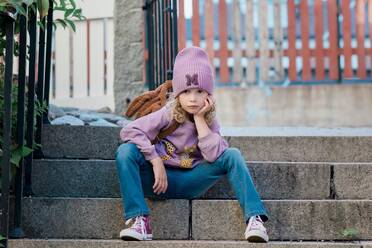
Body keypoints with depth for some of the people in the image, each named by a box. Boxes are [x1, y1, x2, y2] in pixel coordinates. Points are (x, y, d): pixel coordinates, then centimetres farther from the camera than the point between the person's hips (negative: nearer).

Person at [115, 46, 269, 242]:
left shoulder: (209, 121, 1)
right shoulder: (168, 115, -9)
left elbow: (214, 156, -18)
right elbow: (129, 131, -20)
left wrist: (199, 119, -16)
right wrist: (156, 162, -23)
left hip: (189, 183, 2)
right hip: (160, 180, -2)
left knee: (233, 155, -18)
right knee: (126, 151, -29)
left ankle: (254, 219, -25)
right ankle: (139, 221, -34)